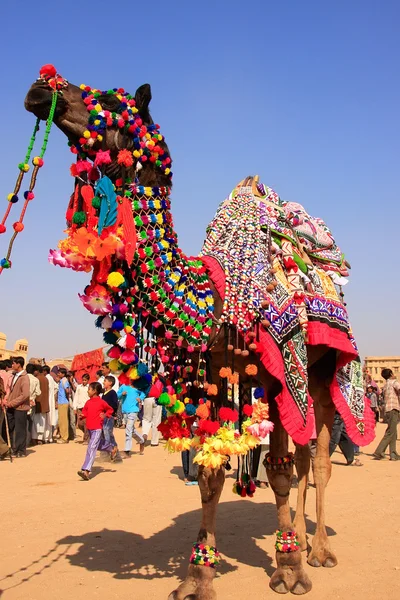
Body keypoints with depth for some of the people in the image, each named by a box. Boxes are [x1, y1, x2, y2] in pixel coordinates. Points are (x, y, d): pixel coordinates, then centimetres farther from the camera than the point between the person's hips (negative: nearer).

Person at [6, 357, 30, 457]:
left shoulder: (24, 377, -14)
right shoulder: (15, 376, 12)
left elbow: (25, 395, -21)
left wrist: (12, 403, -18)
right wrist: (8, 401, 5)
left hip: (20, 407, -8)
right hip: (11, 407, 8)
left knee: (20, 430, 1)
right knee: (8, 428, 10)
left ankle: (21, 451, 11)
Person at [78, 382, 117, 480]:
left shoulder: (101, 402, -9)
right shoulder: (88, 402, 7)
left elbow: (110, 409, 4)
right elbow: (85, 410, 16)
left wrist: (105, 415, -13)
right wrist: (83, 415, -5)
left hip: (97, 428, -8)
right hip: (89, 428, 8)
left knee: (92, 448, -14)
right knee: (99, 444, 26)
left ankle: (86, 470, -19)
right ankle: (112, 448, 52)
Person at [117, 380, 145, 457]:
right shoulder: (124, 386, 5)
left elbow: (143, 394, 13)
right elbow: (117, 395, 8)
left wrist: (140, 398, -6)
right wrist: (122, 394, -12)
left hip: (133, 411, -4)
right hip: (125, 411, 4)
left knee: (128, 430, -14)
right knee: (132, 430, 18)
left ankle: (127, 451, -11)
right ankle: (142, 441, 42)